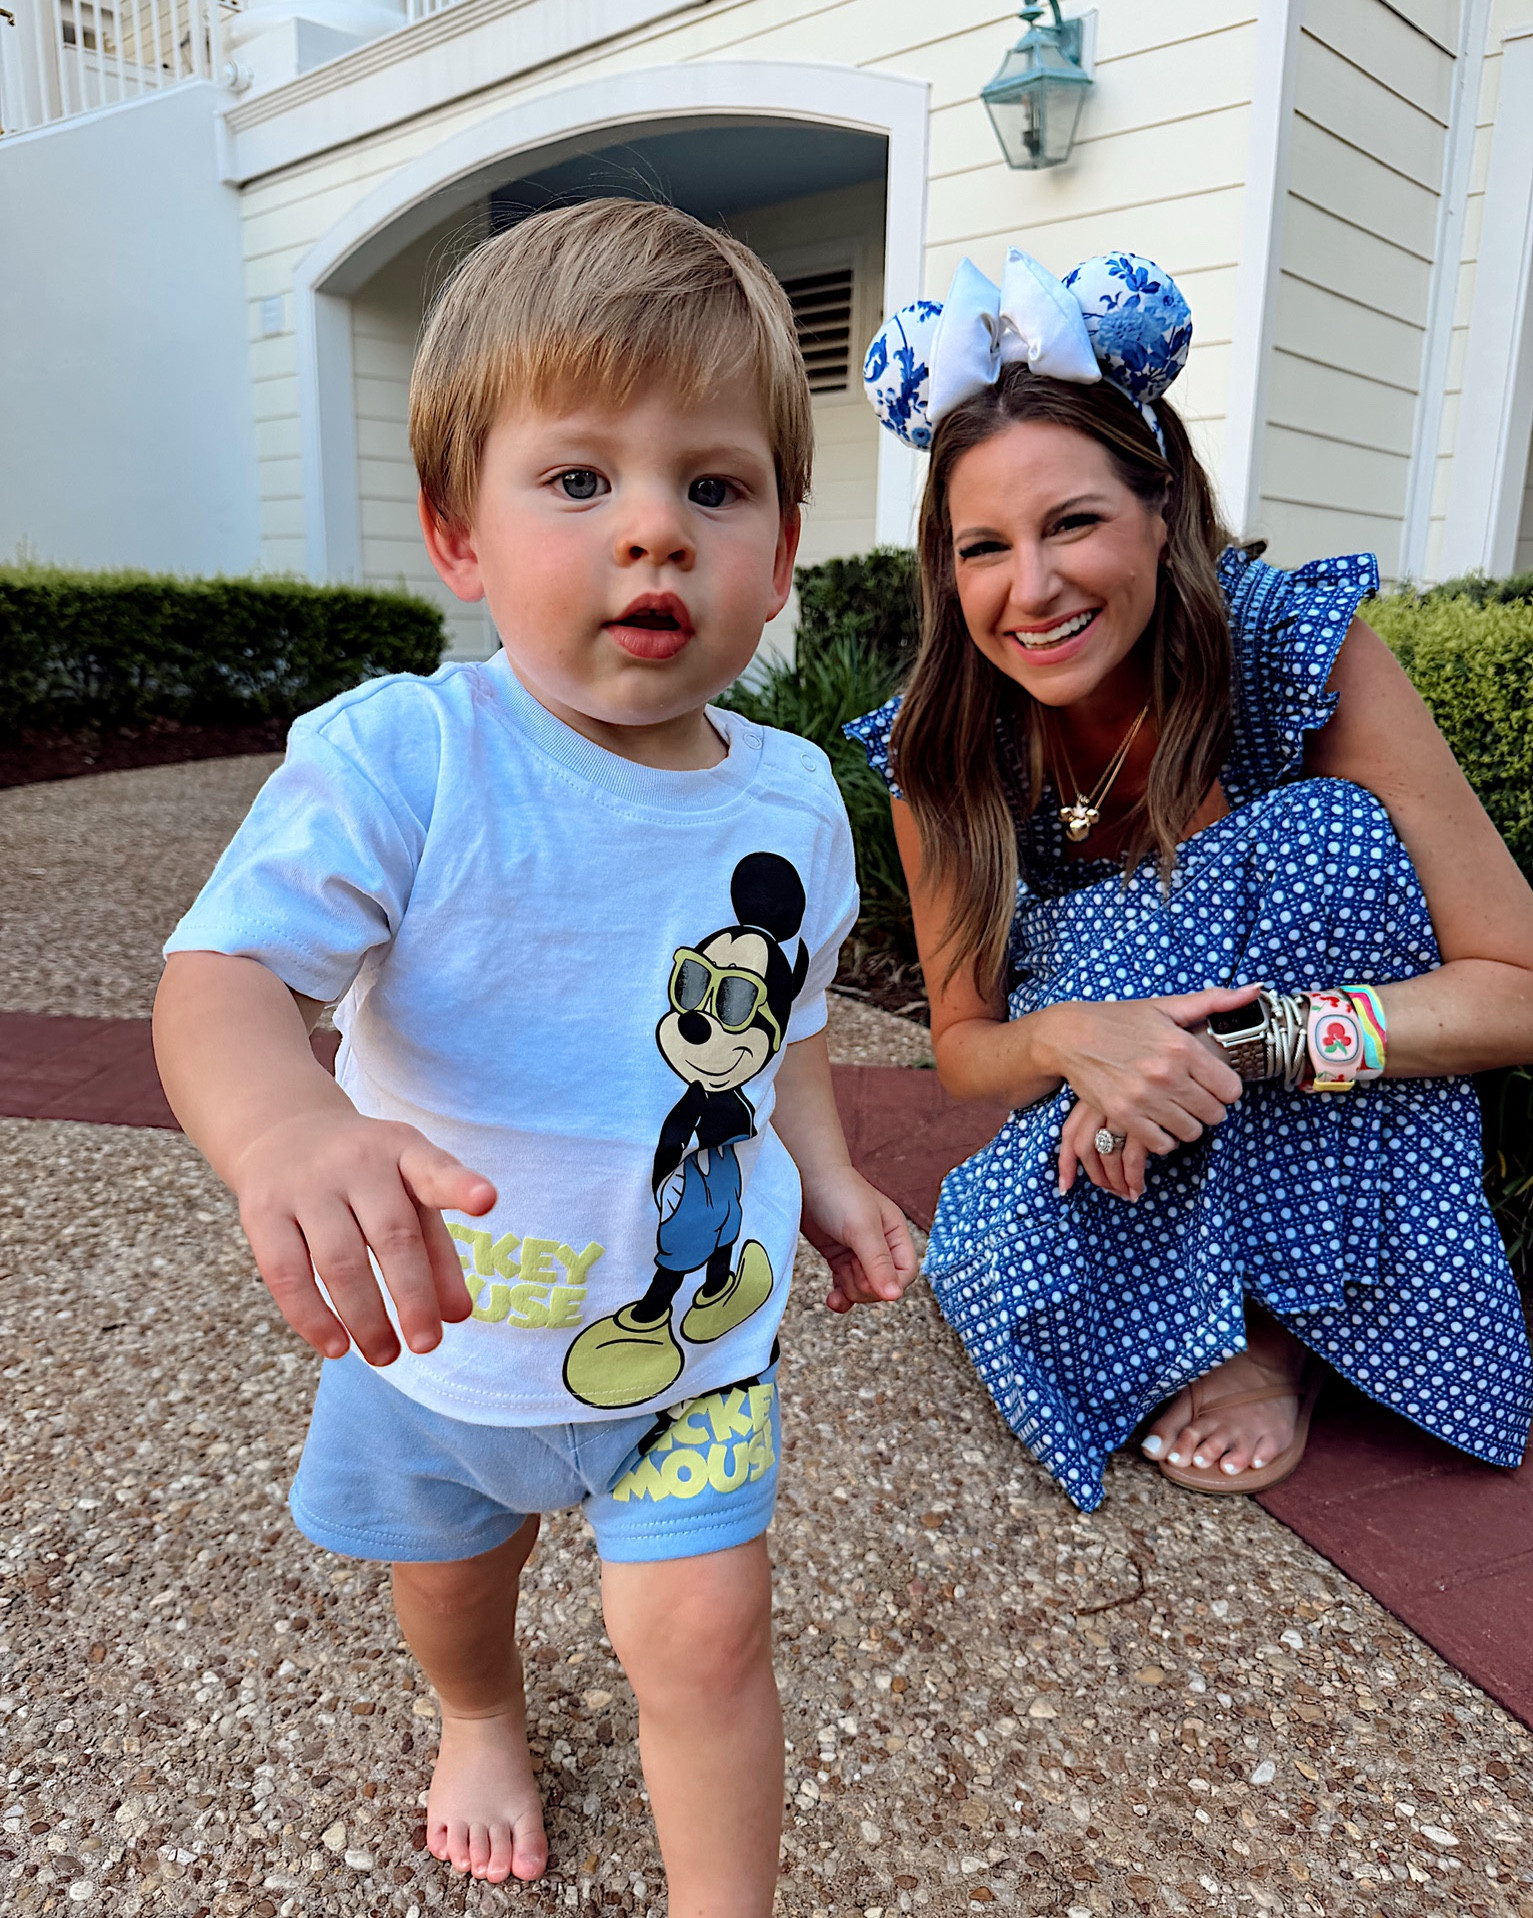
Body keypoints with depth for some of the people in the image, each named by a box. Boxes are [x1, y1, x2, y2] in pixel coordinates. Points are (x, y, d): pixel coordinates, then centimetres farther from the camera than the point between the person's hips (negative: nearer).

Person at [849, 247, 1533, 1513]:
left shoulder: (1308, 659, -20)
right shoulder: (941, 754, -13)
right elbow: (966, 1047, -6)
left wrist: (1249, 1035, -34)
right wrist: (1067, 1039, -29)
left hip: (1339, 1156, 0)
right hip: (1119, 1157, 1)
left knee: (1326, 832, -27)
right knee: (999, 1266, -30)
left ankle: (1288, 1324, -14)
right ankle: (1223, 1311, 2)